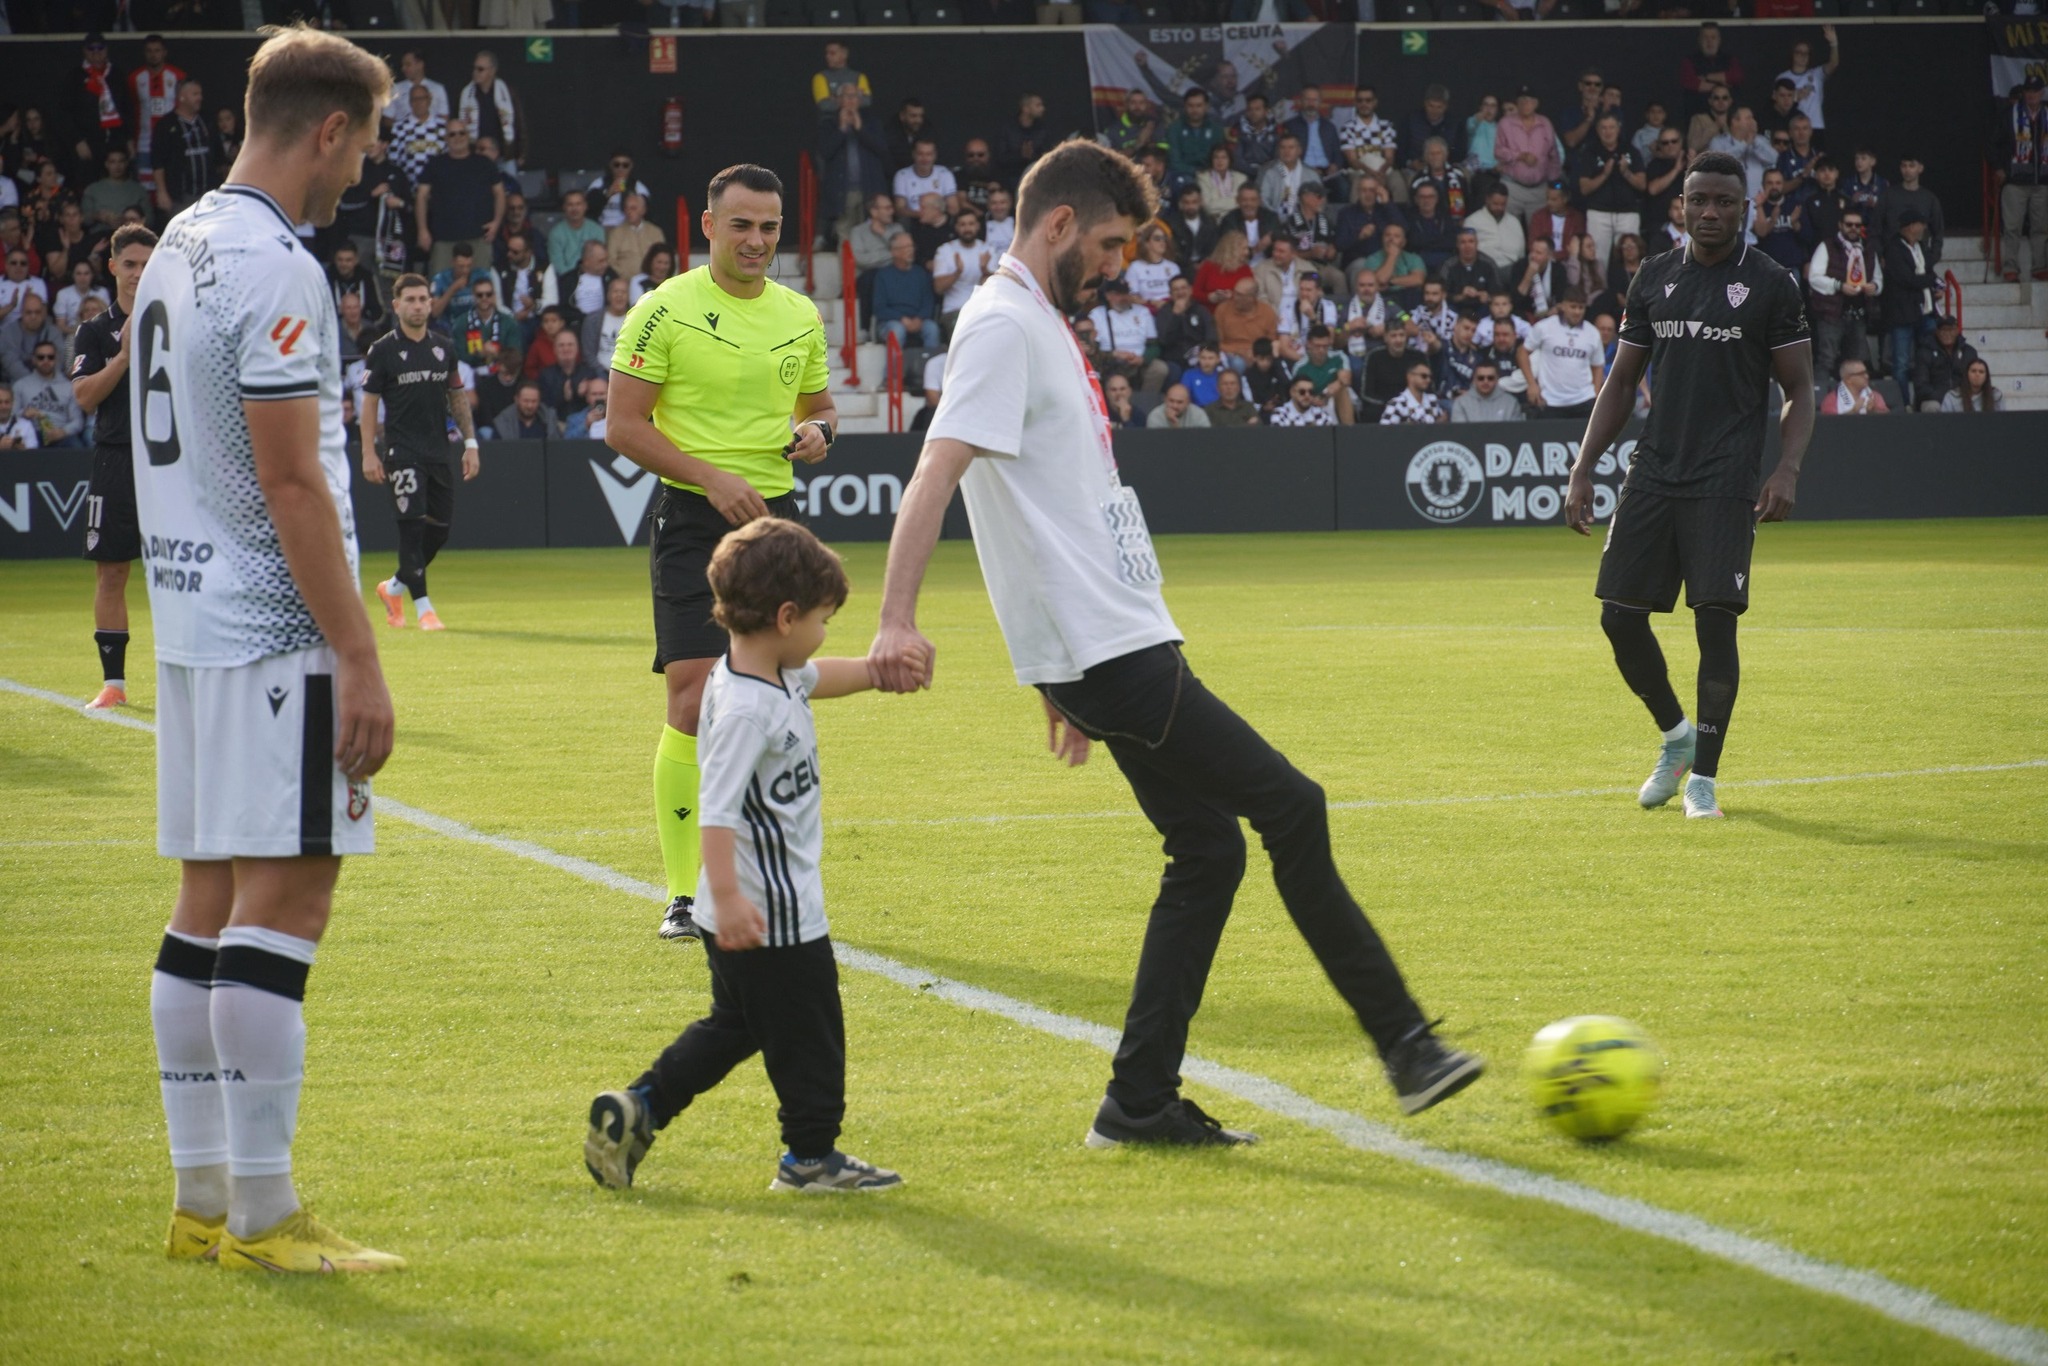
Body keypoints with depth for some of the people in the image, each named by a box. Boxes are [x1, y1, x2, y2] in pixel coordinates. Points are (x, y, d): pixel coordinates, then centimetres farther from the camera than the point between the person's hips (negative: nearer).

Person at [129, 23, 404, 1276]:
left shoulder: (181, 247, 15)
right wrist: (359, 659, -17)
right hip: (275, 636, -10)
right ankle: (260, 1217, -7)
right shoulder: (274, 269, -15)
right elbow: (291, 481, -18)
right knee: (283, 903, -8)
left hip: (192, 624, 10)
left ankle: (204, 1202, 15)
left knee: (213, 900, 11)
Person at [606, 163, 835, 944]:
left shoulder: (799, 315, 11)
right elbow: (622, 425, -8)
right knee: (695, 700, -14)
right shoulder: (665, 310, -6)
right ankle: (684, 894, -9)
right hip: (693, 522, -5)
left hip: (774, 514, 5)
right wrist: (713, 477, -17)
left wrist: (818, 431, -1)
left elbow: (818, 405, 23)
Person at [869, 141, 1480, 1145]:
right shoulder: (1002, 326, -11)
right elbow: (935, 475, -22)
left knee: (1207, 851, 9)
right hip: (1104, 650, -10)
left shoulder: (1040, 326, 20)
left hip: (1120, 644, 10)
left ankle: (1141, 1102, 10)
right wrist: (898, 622, -33)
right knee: (1290, 810, -8)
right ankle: (1402, 1043, -3)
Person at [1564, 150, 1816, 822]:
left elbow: (1800, 393, 2)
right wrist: (1583, 469, 9)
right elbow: (1621, 383, 17)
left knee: (1715, 618, -10)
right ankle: (1675, 735, 24)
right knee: (1619, 614, 0)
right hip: (1652, 474, 4)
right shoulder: (1653, 278, 12)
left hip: (1725, 483, -4)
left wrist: (1787, 470, -13)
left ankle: (1702, 775, 1)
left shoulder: (1770, 284, 1)